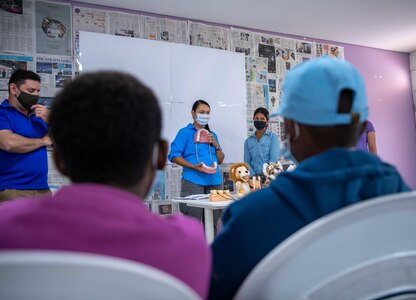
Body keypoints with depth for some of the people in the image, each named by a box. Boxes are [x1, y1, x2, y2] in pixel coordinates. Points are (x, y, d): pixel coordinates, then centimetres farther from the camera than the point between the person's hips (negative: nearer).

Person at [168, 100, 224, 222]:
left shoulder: (212, 134, 19)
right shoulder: (185, 132, 2)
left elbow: (220, 160, 19)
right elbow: (174, 155, -7)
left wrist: (216, 145, 2)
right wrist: (194, 166, -18)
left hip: (214, 181, 6)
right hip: (193, 181, -5)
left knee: (212, 220, 9)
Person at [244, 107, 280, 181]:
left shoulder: (273, 137, 4)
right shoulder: (248, 141, 13)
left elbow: (274, 159, -6)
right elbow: (247, 162, 7)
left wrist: (264, 174, -16)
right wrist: (253, 175, -10)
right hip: (254, 178, 2)